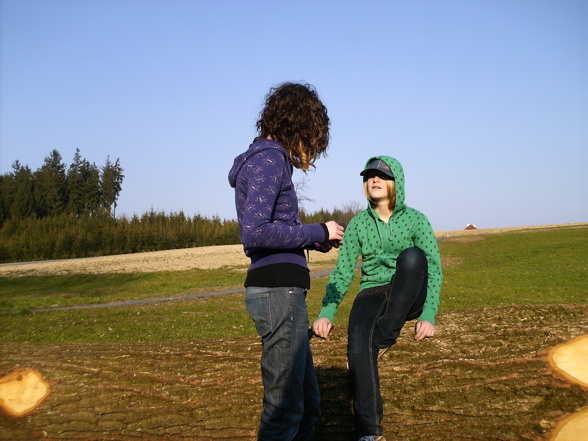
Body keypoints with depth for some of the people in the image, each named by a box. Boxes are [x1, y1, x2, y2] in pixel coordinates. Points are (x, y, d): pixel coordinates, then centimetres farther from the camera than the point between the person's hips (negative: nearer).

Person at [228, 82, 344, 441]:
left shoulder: (269, 159, 19)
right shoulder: (268, 159, -11)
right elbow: (254, 233, -22)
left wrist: (316, 240, 13)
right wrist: (318, 231, -12)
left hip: (283, 291, 10)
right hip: (278, 290, -10)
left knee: (308, 403, 17)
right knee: (285, 405, -1)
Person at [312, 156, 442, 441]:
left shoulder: (416, 220, -2)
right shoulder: (358, 224, 4)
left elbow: (433, 270, -7)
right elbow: (342, 272, 2)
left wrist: (428, 316, -19)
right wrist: (326, 313, -11)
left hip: (408, 297, -1)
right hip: (372, 295, 1)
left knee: (412, 256, -33)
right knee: (357, 344, -30)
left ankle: (383, 340, -24)